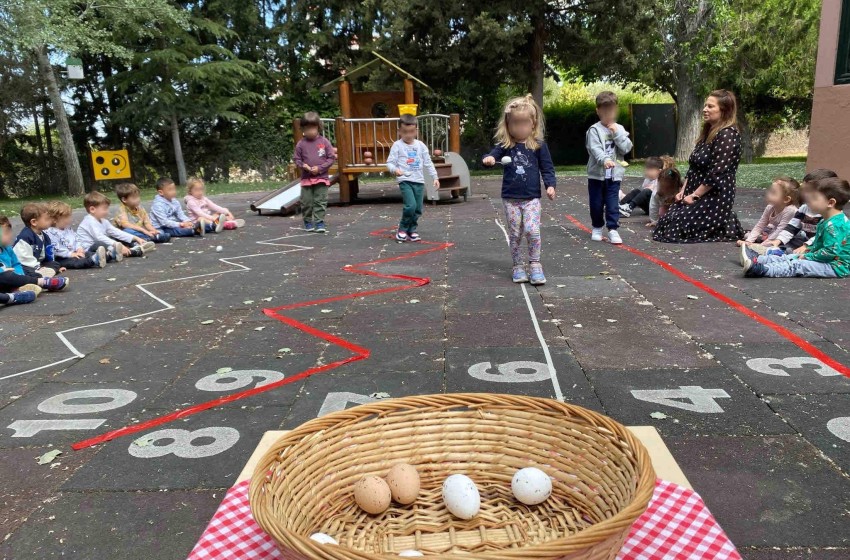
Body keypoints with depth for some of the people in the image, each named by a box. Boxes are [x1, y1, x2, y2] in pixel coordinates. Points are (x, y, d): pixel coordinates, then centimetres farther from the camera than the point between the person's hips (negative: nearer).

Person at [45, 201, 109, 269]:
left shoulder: (68, 229, 15)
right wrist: (71, 254, -24)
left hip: (75, 254, 9)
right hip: (63, 259, -9)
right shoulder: (50, 233, -14)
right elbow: (56, 249, -21)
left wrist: (79, 248, 0)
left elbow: (76, 240, 21)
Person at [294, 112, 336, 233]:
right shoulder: (301, 144, 1)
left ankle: (319, 222, 4)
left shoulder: (324, 142, -3)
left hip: (321, 177, -1)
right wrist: (303, 165, -15)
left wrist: (320, 168, -13)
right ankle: (308, 221, 20)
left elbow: (331, 157, -3)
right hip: (306, 178, 2)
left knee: (320, 201, -2)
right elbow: (297, 159, 6)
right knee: (306, 202, 5)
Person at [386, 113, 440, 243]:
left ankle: (411, 230, 22)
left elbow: (428, 163, 14)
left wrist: (435, 177, 10)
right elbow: (390, 162, -5)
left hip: (419, 181, 5)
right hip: (405, 180, -5)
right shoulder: (397, 145, -1)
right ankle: (402, 229, 0)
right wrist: (395, 170, -26)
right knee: (411, 206, -18)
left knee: (418, 209, 6)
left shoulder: (421, 146, 10)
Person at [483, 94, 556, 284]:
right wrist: (489, 159, -28)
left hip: (532, 197, -2)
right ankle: (518, 266, 21)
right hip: (510, 198, 2)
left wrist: (550, 185, -13)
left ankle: (535, 265, 3)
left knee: (532, 231, -13)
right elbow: (494, 155, -3)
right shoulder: (505, 145, 1)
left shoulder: (538, 145, -2)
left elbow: (547, 168, 2)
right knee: (515, 234, 8)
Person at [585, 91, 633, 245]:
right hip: (597, 174, -2)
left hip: (614, 174, 2)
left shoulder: (620, 129, 7)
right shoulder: (594, 130, -5)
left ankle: (613, 229, 3)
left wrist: (617, 134, -12)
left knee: (613, 204, -1)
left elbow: (627, 148, -2)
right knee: (596, 203, 8)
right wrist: (604, 160, -35)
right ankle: (597, 228, 24)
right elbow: (595, 149, -18)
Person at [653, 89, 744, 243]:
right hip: (694, 194, 10)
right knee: (665, 223, 3)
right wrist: (683, 191, 5)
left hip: (714, 198, -10)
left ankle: (727, 227, 3)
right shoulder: (708, 132, 14)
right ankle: (723, 222, 14)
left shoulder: (728, 135, -16)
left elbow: (716, 173, -22)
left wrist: (694, 196, -18)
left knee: (674, 229, -16)